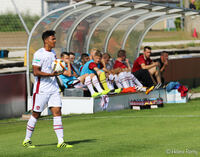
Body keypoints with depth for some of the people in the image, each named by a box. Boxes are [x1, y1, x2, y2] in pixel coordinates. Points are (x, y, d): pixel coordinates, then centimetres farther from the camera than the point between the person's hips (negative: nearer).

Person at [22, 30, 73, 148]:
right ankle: (27, 140, 16)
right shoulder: (39, 54, -12)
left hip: (53, 88, 7)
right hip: (41, 89, -7)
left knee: (57, 112, -3)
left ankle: (61, 141, -5)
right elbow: (36, 72, -19)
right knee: (36, 114, 2)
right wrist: (51, 74, -27)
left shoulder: (53, 53, 14)